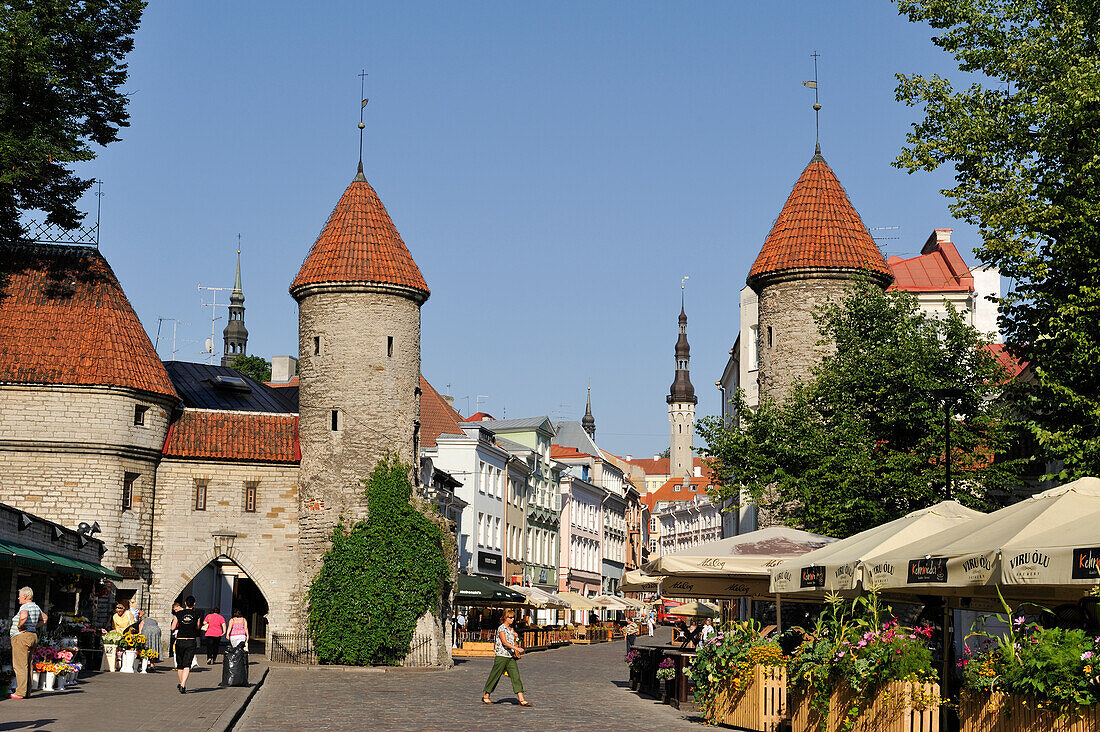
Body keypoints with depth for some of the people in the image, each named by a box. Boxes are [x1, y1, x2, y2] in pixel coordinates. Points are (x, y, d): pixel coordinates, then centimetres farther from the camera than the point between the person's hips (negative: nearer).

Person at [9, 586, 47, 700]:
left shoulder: (25, 607, -14)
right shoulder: (36, 607, 14)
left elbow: (24, 616, -36)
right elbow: (44, 618, 28)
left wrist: (19, 626, -19)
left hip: (22, 637, -9)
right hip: (33, 636, 9)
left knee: (20, 666, -9)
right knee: (28, 665, 10)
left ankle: (21, 692, -12)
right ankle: (27, 691, 10)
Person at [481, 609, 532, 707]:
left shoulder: (511, 629, 14)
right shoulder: (501, 628, -11)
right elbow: (504, 642, -23)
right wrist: (516, 648, -32)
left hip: (511, 657, 7)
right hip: (501, 656, -7)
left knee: (516, 677, -2)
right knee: (495, 676, 3)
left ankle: (522, 700, -7)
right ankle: (486, 697, 19)